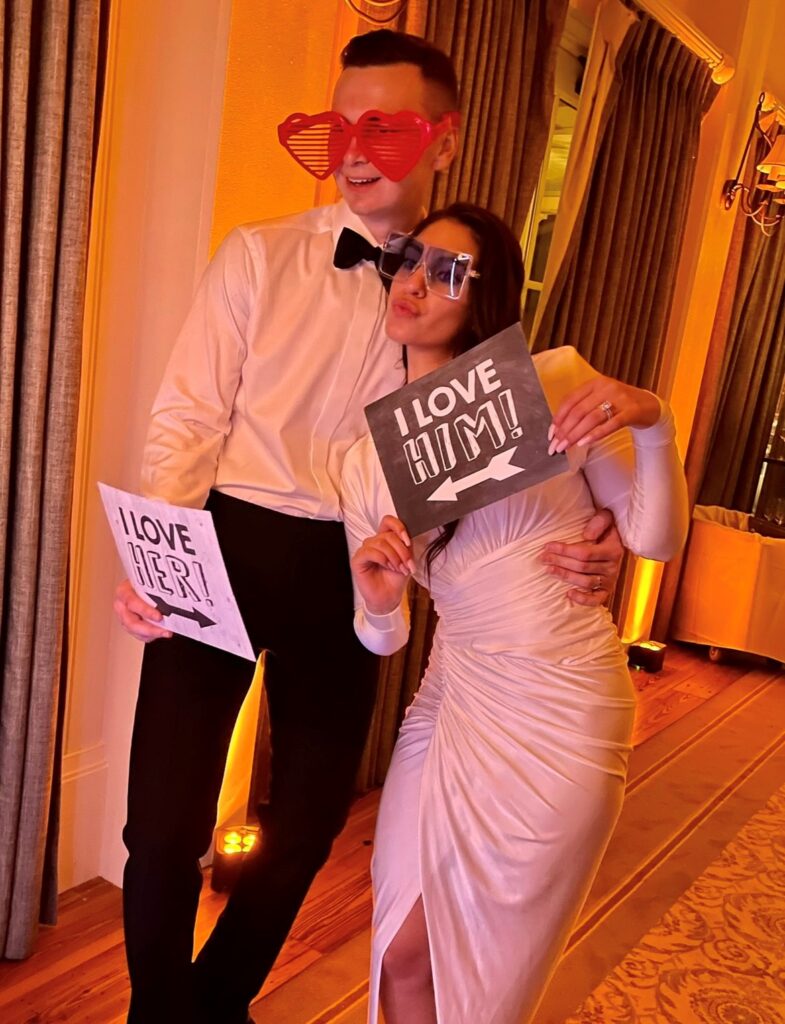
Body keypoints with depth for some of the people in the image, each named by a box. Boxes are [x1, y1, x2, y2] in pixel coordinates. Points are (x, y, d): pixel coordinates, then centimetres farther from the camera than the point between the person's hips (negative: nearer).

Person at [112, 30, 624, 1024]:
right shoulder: (259, 256, -2)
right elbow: (187, 420, -7)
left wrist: (585, 540, -16)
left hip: (353, 571, 3)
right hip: (227, 546, -2)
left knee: (310, 818, 15)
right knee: (167, 821, -1)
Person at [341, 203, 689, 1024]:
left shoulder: (555, 382, -8)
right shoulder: (367, 456, 2)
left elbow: (654, 536, -6)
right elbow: (382, 640, 5)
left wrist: (653, 425, -23)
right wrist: (378, 604, -18)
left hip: (558, 708, -3)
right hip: (451, 695, 4)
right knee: (402, 957, 12)